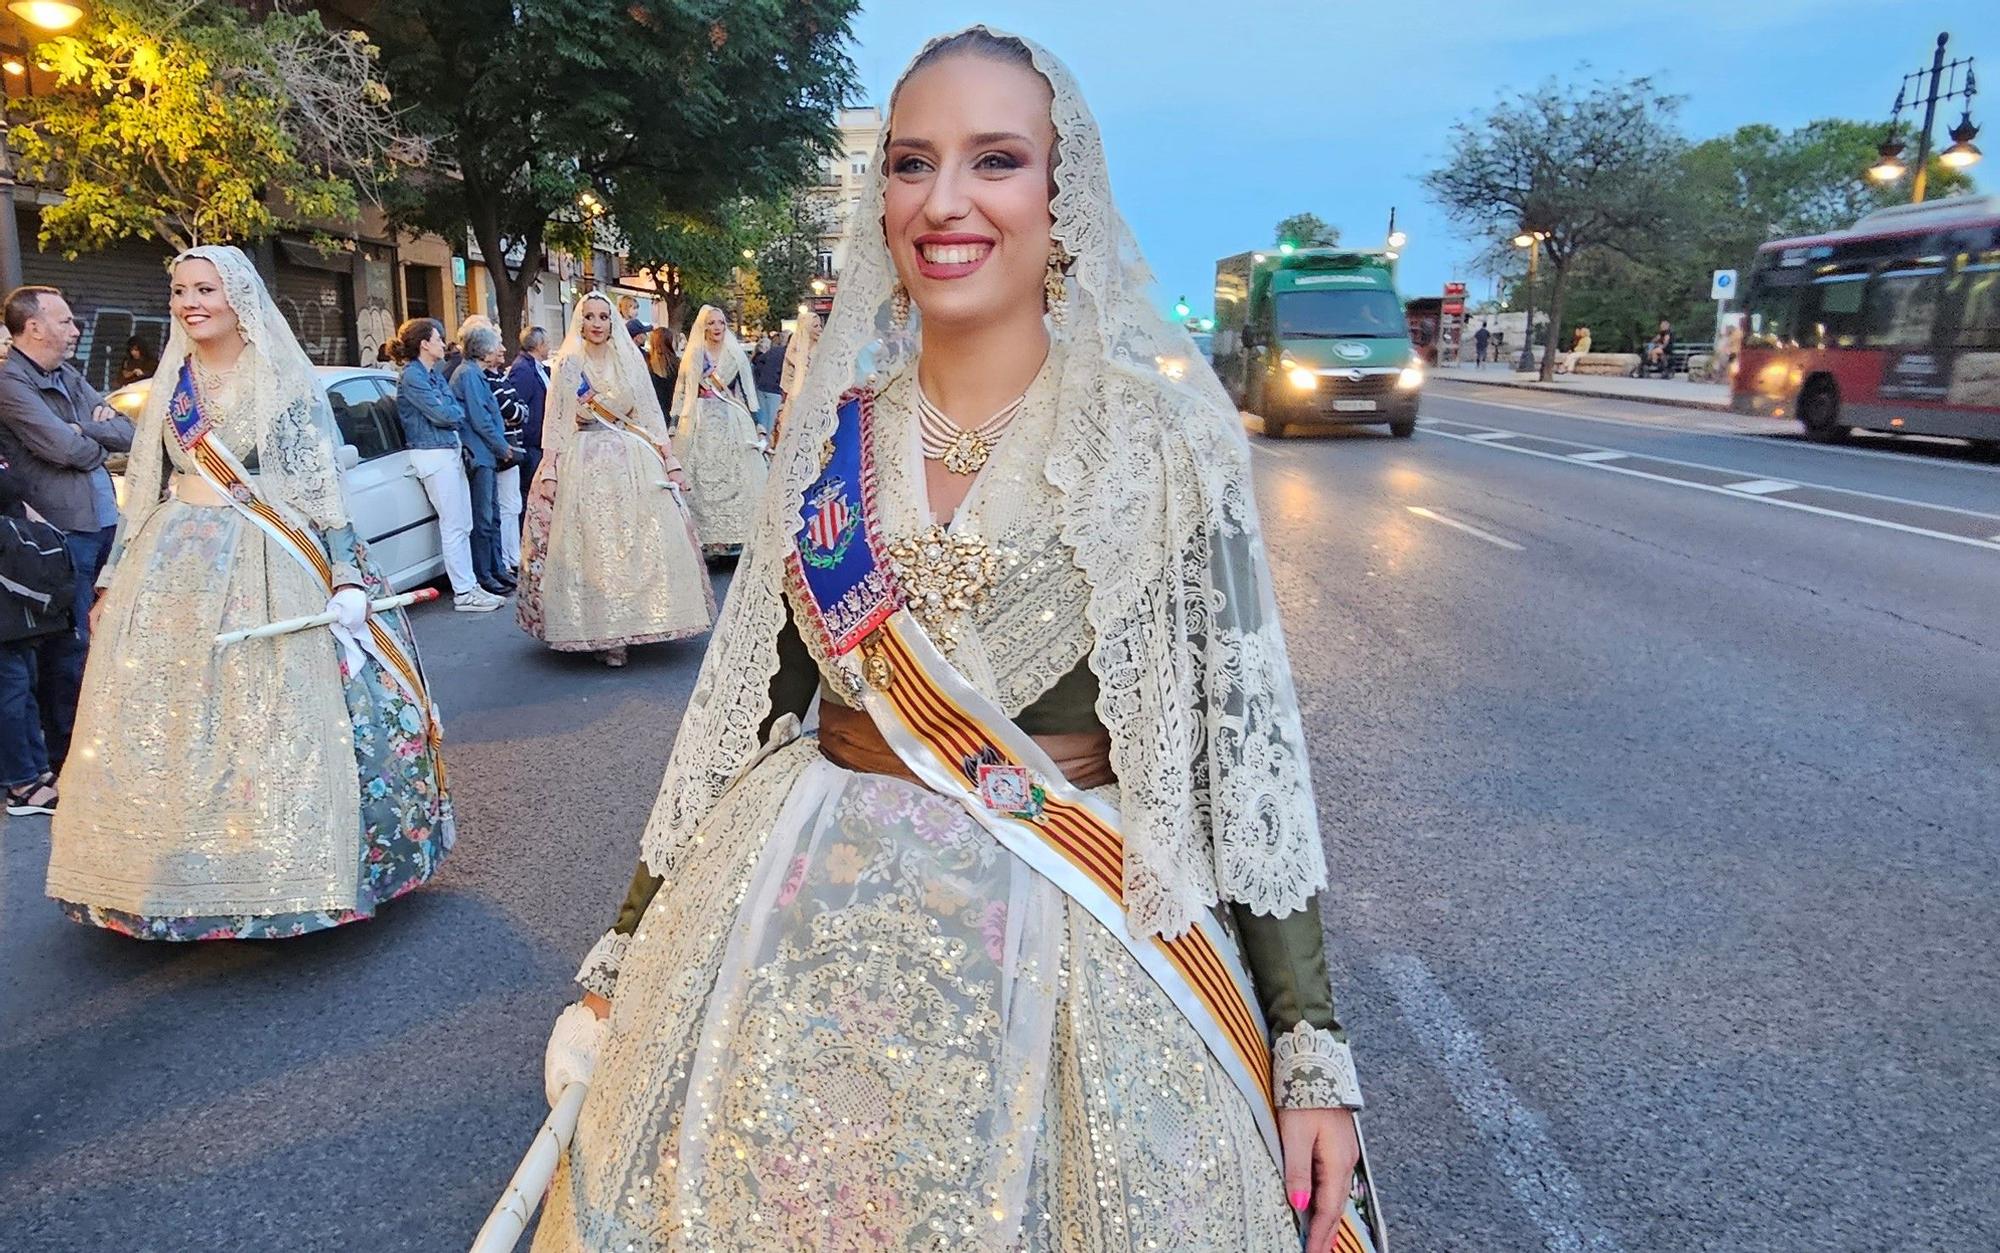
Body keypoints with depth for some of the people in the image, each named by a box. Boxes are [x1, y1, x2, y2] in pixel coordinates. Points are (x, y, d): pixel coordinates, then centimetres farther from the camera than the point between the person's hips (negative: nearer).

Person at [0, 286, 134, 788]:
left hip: (102, 525, 8)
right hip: (65, 533, -8)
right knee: (69, 646, -1)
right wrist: (100, 443, 0)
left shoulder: (69, 378, 15)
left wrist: (88, 427, -8)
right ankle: (61, 758, 10)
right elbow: (64, 449, -19)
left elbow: (127, 434, 11)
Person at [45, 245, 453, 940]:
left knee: (268, 723, -6)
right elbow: (142, 489, 17)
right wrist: (114, 577, 14)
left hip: (266, 570, -5)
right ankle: (183, 875, 18)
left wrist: (345, 579, -13)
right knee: (169, 725, 5)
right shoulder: (171, 383, 13)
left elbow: (323, 487, -5)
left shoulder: (285, 380, -1)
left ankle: (279, 872, 6)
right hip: (171, 569, 5)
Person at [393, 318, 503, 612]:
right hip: (433, 454, -9)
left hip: (451, 451, 9)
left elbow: (454, 410, 13)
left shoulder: (434, 373, 16)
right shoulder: (412, 376, -12)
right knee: (454, 526, -6)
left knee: (463, 525, 11)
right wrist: (461, 411, 2)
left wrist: (454, 412, -8)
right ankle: (464, 593, -1)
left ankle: (469, 585, 17)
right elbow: (441, 414, -16)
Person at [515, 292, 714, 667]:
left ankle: (636, 622, 7)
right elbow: (557, 424, 1)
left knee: (640, 544, -2)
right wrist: (550, 474, -8)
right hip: (584, 463, -2)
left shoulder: (631, 362, 10)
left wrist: (670, 461, 4)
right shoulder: (567, 365, 4)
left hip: (633, 462, 2)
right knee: (591, 547, -4)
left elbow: (650, 417, 11)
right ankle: (603, 634, -1)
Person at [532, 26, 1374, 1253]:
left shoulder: (1166, 434, -9)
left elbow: (1247, 740, -7)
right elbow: (744, 699, 7)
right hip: (808, 934, 4)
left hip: (1067, 950, -3)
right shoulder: (835, 426, 1)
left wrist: (1314, 1049, -8)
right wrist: (630, 947, 8)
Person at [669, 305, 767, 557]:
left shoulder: (736, 354, 8)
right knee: (702, 480, -1)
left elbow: (748, 390, 9)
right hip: (701, 425, 0)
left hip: (733, 424, 0)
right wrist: (673, 425, 3)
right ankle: (707, 535, 4)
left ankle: (734, 532, 3)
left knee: (735, 477, -2)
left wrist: (757, 422, 4)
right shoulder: (693, 356, 7)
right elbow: (682, 392, 8)